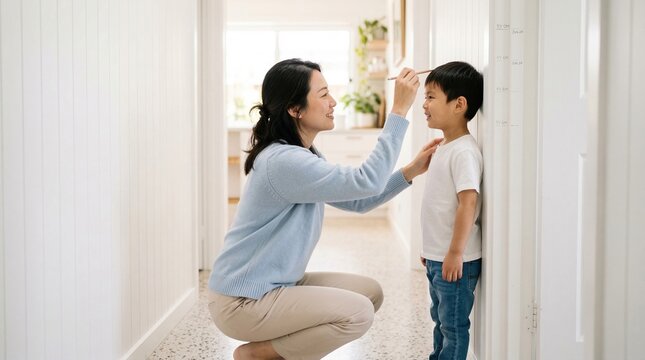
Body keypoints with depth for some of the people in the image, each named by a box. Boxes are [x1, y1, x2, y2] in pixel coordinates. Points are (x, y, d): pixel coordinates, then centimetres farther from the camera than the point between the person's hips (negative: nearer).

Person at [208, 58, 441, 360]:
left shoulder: (303, 156, 9)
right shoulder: (284, 161, -24)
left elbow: (357, 200, 11)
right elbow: (366, 182, -27)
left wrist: (412, 170, 1)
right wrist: (399, 111, -25)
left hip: (276, 285, 10)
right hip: (242, 301, -10)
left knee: (370, 292, 5)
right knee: (358, 312, -18)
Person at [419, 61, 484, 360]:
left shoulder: (464, 151, -20)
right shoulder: (444, 147, 11)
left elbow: (468, 203, -26)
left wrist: (455, 253, -24)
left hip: (456, 260, -10)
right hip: (438, 257, 10)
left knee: (453, 325, 3)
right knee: (440, 319, 22)